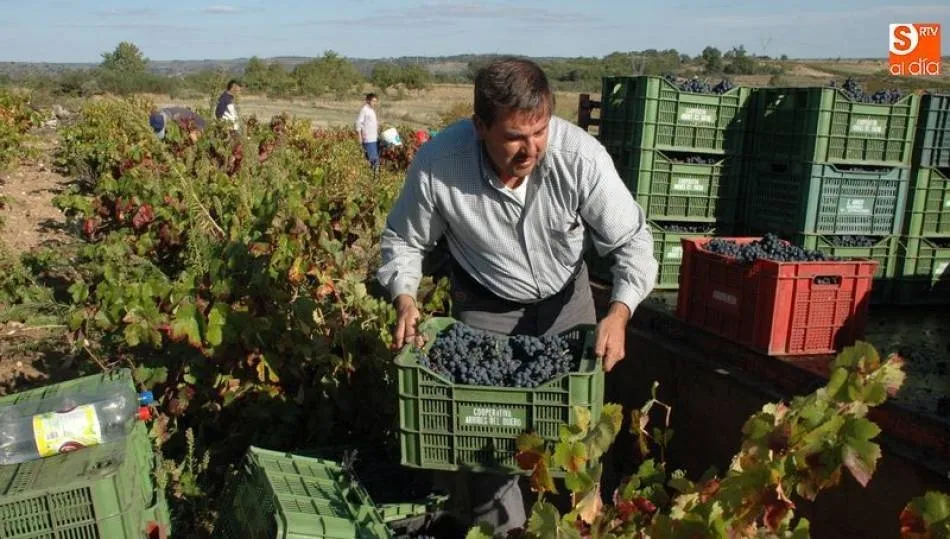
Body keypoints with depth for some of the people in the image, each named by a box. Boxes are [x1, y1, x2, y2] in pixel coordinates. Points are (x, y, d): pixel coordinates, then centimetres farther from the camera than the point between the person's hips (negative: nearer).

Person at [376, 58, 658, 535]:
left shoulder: (581, 156, -31)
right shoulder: (437, 163, -30)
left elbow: (631, 240, -20)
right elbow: (404, 239, -11)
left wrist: (619, 312, -35)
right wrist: (405, 299, -27)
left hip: (565, 295, 1)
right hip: (484, 303, -1)